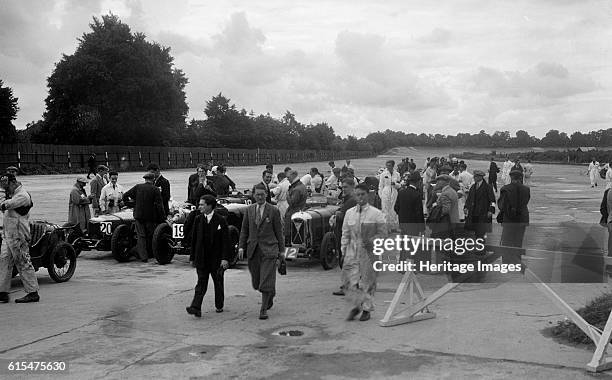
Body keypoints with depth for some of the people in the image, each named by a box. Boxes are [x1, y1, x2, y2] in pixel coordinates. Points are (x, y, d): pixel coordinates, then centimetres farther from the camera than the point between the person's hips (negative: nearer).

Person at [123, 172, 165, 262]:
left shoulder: (138, 187, 3)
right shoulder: (155, 189, -5)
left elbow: (125, 195, 4)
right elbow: (159, 205, -11)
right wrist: (162, 217, -6)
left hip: (138, 215, 2)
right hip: (150, 217, -2)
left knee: (141, 236, 4)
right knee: (150, 236, 13)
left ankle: (143, 256, -5)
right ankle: (150, 254, 22)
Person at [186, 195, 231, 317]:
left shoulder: (221, 220, -6)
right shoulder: (198, 219, 4)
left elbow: (225, 241, -8)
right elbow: (194, 239, 9)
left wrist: (225, 258, -15)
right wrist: (193, 257, 8)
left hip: (216, 259, -2)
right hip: (201, 259, 2)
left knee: (218, 283, 13)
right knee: (201, 283, -5)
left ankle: (219, 306, 30)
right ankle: (196, 308, -12)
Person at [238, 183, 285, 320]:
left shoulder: (274, 211, -2)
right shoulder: (249, 210, 8)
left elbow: (278, 231, 2)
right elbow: (244, 230, 11)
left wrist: (281, 250, 2)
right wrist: (241, 247, 2)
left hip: (269, 249, -4)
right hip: (253, 249, 4)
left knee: (266, 280, -8)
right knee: (256, 281, 11)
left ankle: (263, 309, 1)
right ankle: (270, 294, 40)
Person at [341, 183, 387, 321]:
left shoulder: (376, 213, -1)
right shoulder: (349, 213, 9)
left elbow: (383, 233, 0)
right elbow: (345, 233, 15)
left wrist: (371, 241, -15)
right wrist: (343, 249, 9)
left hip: (368, 251, -3)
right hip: (352, 251, 3)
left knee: (367, 280, 4)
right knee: (350, 280, -3)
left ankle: (367, 309, 19)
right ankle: (356, 306, 17)